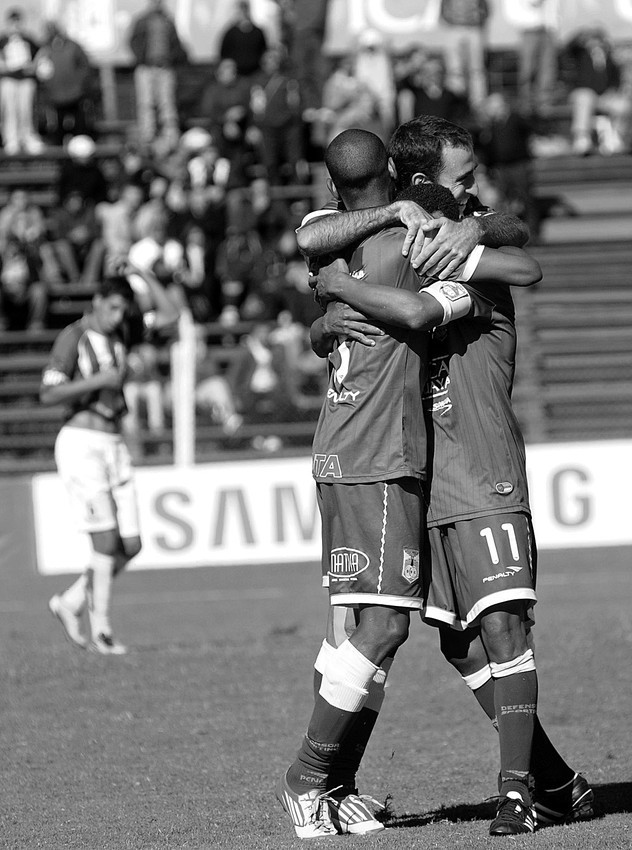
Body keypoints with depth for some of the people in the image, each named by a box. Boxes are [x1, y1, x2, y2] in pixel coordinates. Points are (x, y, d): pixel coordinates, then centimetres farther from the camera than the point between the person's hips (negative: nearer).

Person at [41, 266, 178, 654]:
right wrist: (98, 380, -23)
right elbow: (49, 394, -17)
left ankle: (71, 603, 17)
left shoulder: (120, 332, 11)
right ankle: (101, 631, -4)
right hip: (81, 443, -7)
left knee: (130, 546, 3)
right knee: (107, 542, -11)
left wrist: (143, 275, 1)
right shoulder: (72, 338, -9)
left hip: (113, 445, 7)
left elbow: (169, 315, 9)